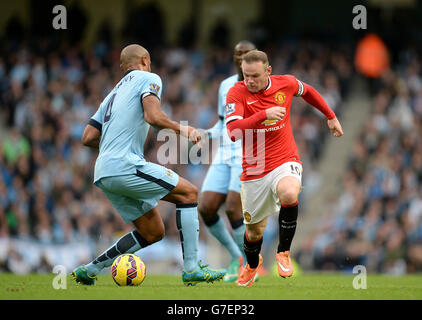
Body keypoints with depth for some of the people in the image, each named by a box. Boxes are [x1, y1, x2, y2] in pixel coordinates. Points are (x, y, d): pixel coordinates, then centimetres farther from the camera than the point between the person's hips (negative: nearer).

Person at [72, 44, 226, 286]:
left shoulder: (114, 93, 27)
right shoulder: (148, 78, 4)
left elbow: (88, 137, 23)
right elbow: (153, 116, -15)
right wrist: (182, 129, -1)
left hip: (104, 174, 8)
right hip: (125, 165, -8)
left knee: (154, 232, 12)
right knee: (188, 192, -2)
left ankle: (90, 269, 10)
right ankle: (192, 269, -9)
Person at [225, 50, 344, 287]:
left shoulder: (286, 84, -4)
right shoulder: (237, 93, -12)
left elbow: (307, 91, 20)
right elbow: (233, 132, -27)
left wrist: (331, 117, 26)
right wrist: (264, 114, -34)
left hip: (285, 162, 0)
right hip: (254, 171, 0)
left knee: (289, 193, -36)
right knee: (254, 230, 11)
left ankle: (284, 252, -13)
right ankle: (252, 265, 48)